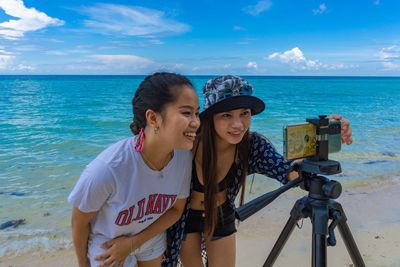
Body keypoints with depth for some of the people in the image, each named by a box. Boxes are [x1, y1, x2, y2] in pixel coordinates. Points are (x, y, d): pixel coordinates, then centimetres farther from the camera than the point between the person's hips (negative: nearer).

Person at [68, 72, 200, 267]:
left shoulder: (183, 156, -25)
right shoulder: (105, 170, -38)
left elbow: (176, 209, -8)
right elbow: (79, 222, -19)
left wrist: (132, 243, -13)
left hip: (151, 235, 4)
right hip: (107, 242, -4)